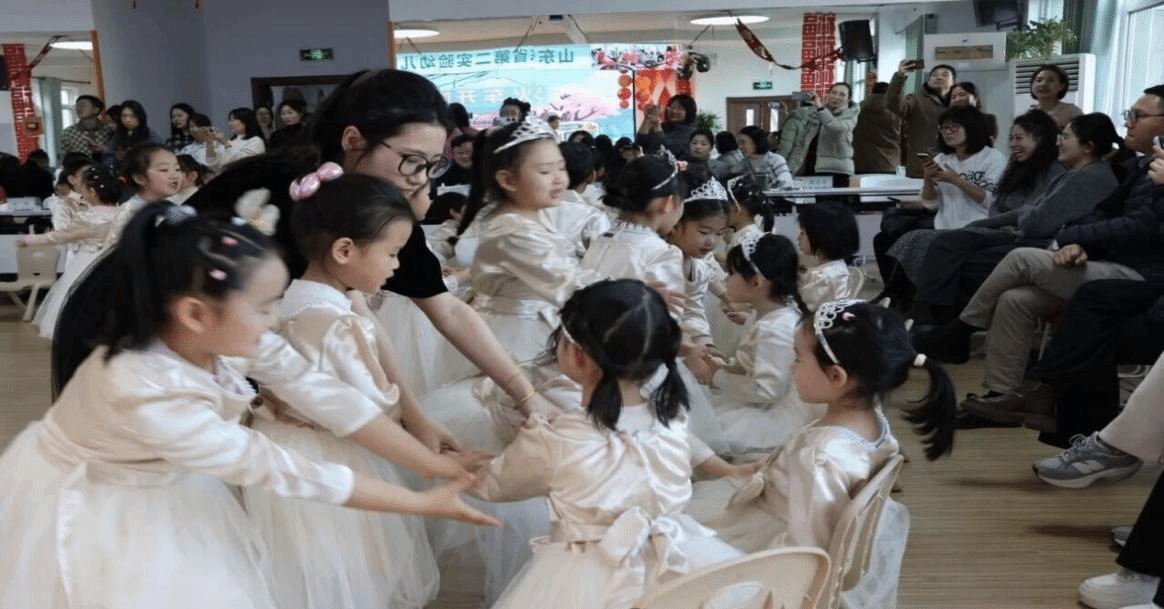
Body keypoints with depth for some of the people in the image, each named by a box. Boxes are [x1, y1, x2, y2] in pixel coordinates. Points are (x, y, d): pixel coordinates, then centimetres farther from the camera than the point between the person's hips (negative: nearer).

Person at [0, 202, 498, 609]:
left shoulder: (228, 334, -22)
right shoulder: (142, 390, -39)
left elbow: (316, 390, -17)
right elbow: (274, 469, -36)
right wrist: (424, 503, -33)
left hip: (162, 482, 6)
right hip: (83, 504, -6)